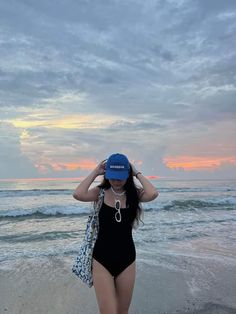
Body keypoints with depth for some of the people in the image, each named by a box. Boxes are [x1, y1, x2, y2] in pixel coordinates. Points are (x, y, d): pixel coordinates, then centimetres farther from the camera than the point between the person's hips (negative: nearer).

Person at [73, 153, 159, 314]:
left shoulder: (134, 194, -4)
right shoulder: (100, 192, -6)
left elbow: (153, 194, -25)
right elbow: (78, 194, -26)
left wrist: (137, 173, -12)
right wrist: (95, 172, -15)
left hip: (127, 259, 2)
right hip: (102, 259, -2)